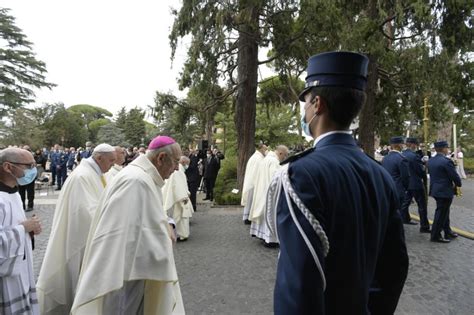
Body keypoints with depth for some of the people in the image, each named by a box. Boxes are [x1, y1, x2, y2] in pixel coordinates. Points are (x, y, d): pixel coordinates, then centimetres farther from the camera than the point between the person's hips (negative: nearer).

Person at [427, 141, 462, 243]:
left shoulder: (430, 160, 5)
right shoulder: (446, 161, -20)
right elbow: (455, 176, -16)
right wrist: (458, 184, 6)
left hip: (435, 189, 9)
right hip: (445, 191, -8)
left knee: (444, 212, 21)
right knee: (441, 214, 1)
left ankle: (448, 232, 33)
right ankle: (435, 236, 8)